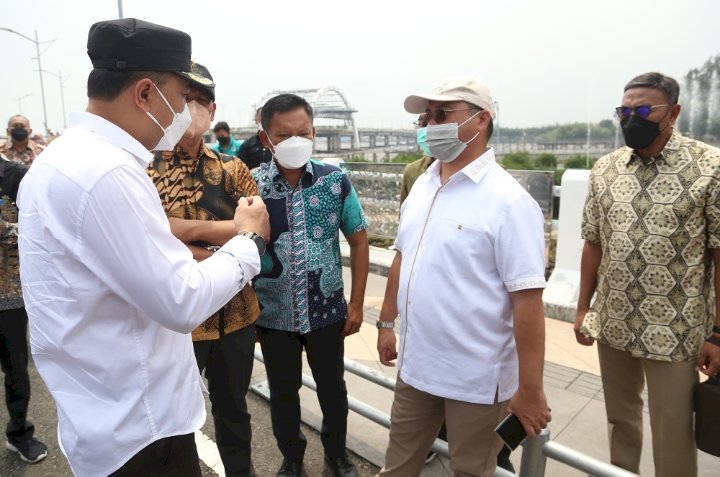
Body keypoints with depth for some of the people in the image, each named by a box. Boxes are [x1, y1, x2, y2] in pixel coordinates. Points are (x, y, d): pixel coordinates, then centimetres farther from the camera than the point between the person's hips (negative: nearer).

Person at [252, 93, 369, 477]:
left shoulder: (336, 181, -8)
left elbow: (359, 241, 0)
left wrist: (356, 303, 0)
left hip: (328, 311, 0)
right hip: (273, 315, 0)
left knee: (332, 387, 18)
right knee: (283, 392, 18)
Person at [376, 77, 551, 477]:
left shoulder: (507, 200, -19)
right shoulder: (421, 185, 4)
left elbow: (527, 299, -20)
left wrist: (530, 389, -17)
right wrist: (386, 323, 14)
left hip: (476, 377, -6)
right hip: (416, 364, 6)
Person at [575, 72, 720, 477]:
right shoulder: (605, 169, 2)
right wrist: (583, 309, 8)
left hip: (675, 332, -4)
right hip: (613, 324, 4)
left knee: (673, 436, 11)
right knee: (620, 419, 22)